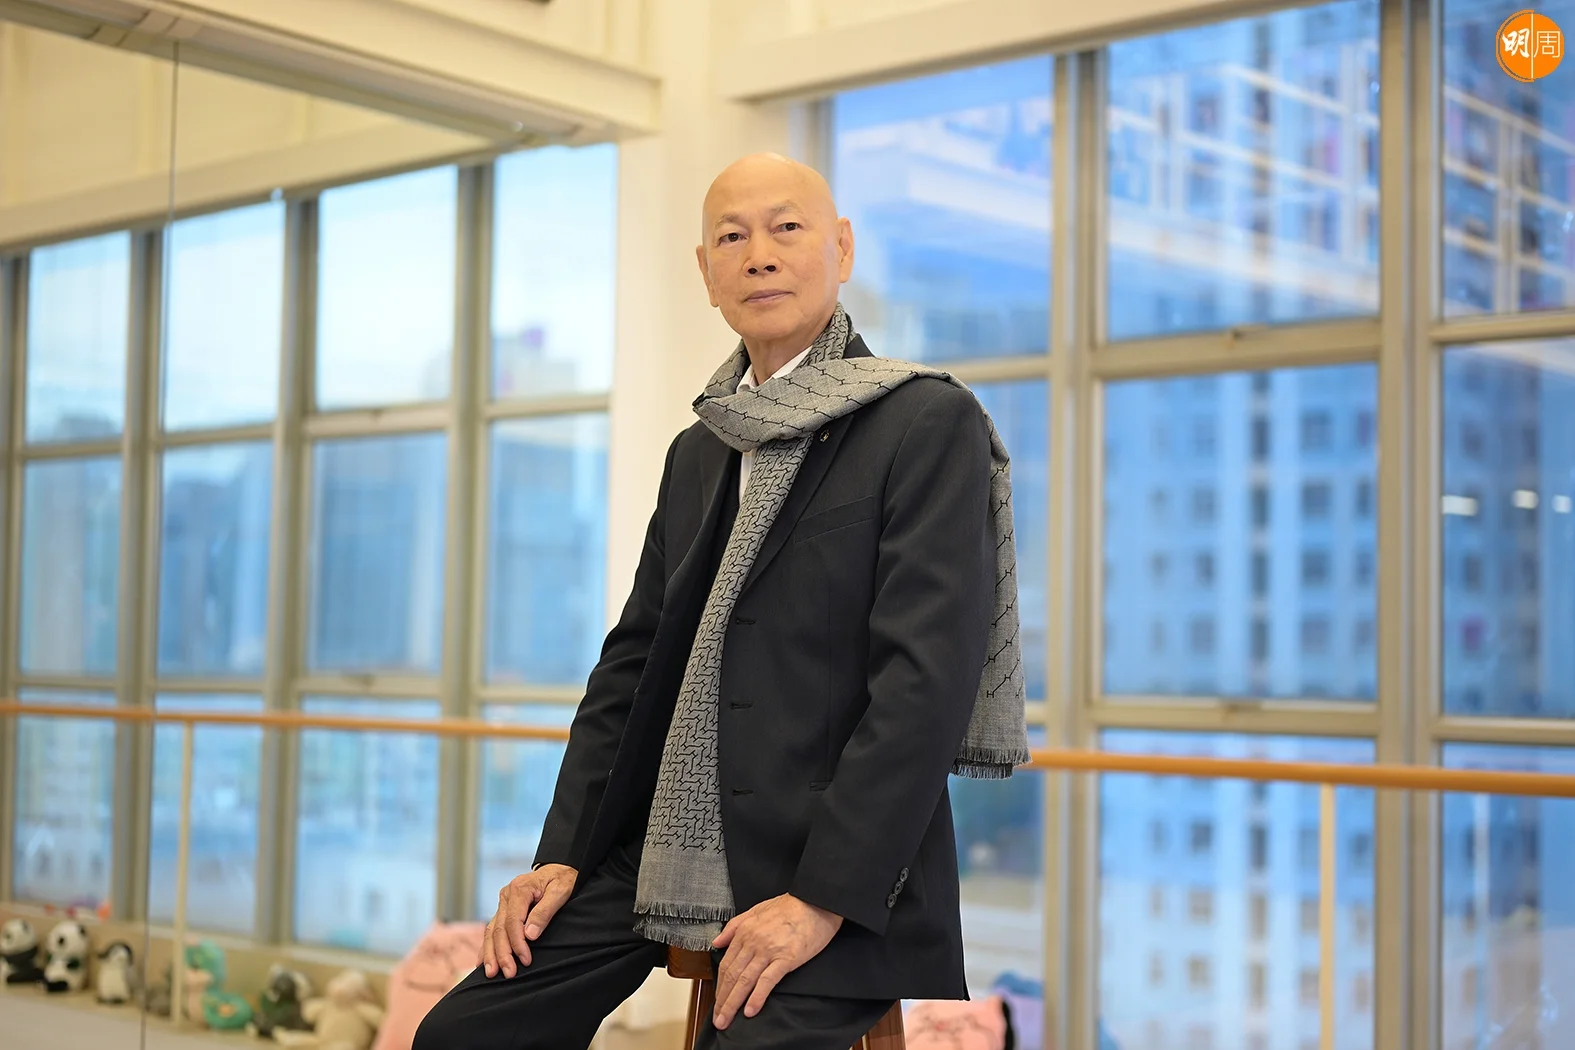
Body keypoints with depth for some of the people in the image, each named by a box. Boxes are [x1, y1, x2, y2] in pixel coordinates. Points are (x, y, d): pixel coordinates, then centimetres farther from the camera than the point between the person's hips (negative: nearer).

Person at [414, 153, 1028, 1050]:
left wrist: (825, 898, -19)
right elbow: (635, 656, 17)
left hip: (844, 874, -6)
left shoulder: (931, 423, -5)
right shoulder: (698, 450, 18)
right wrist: (565, 855, 5)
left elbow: (928, 674, -14)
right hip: (667, 853, 6)